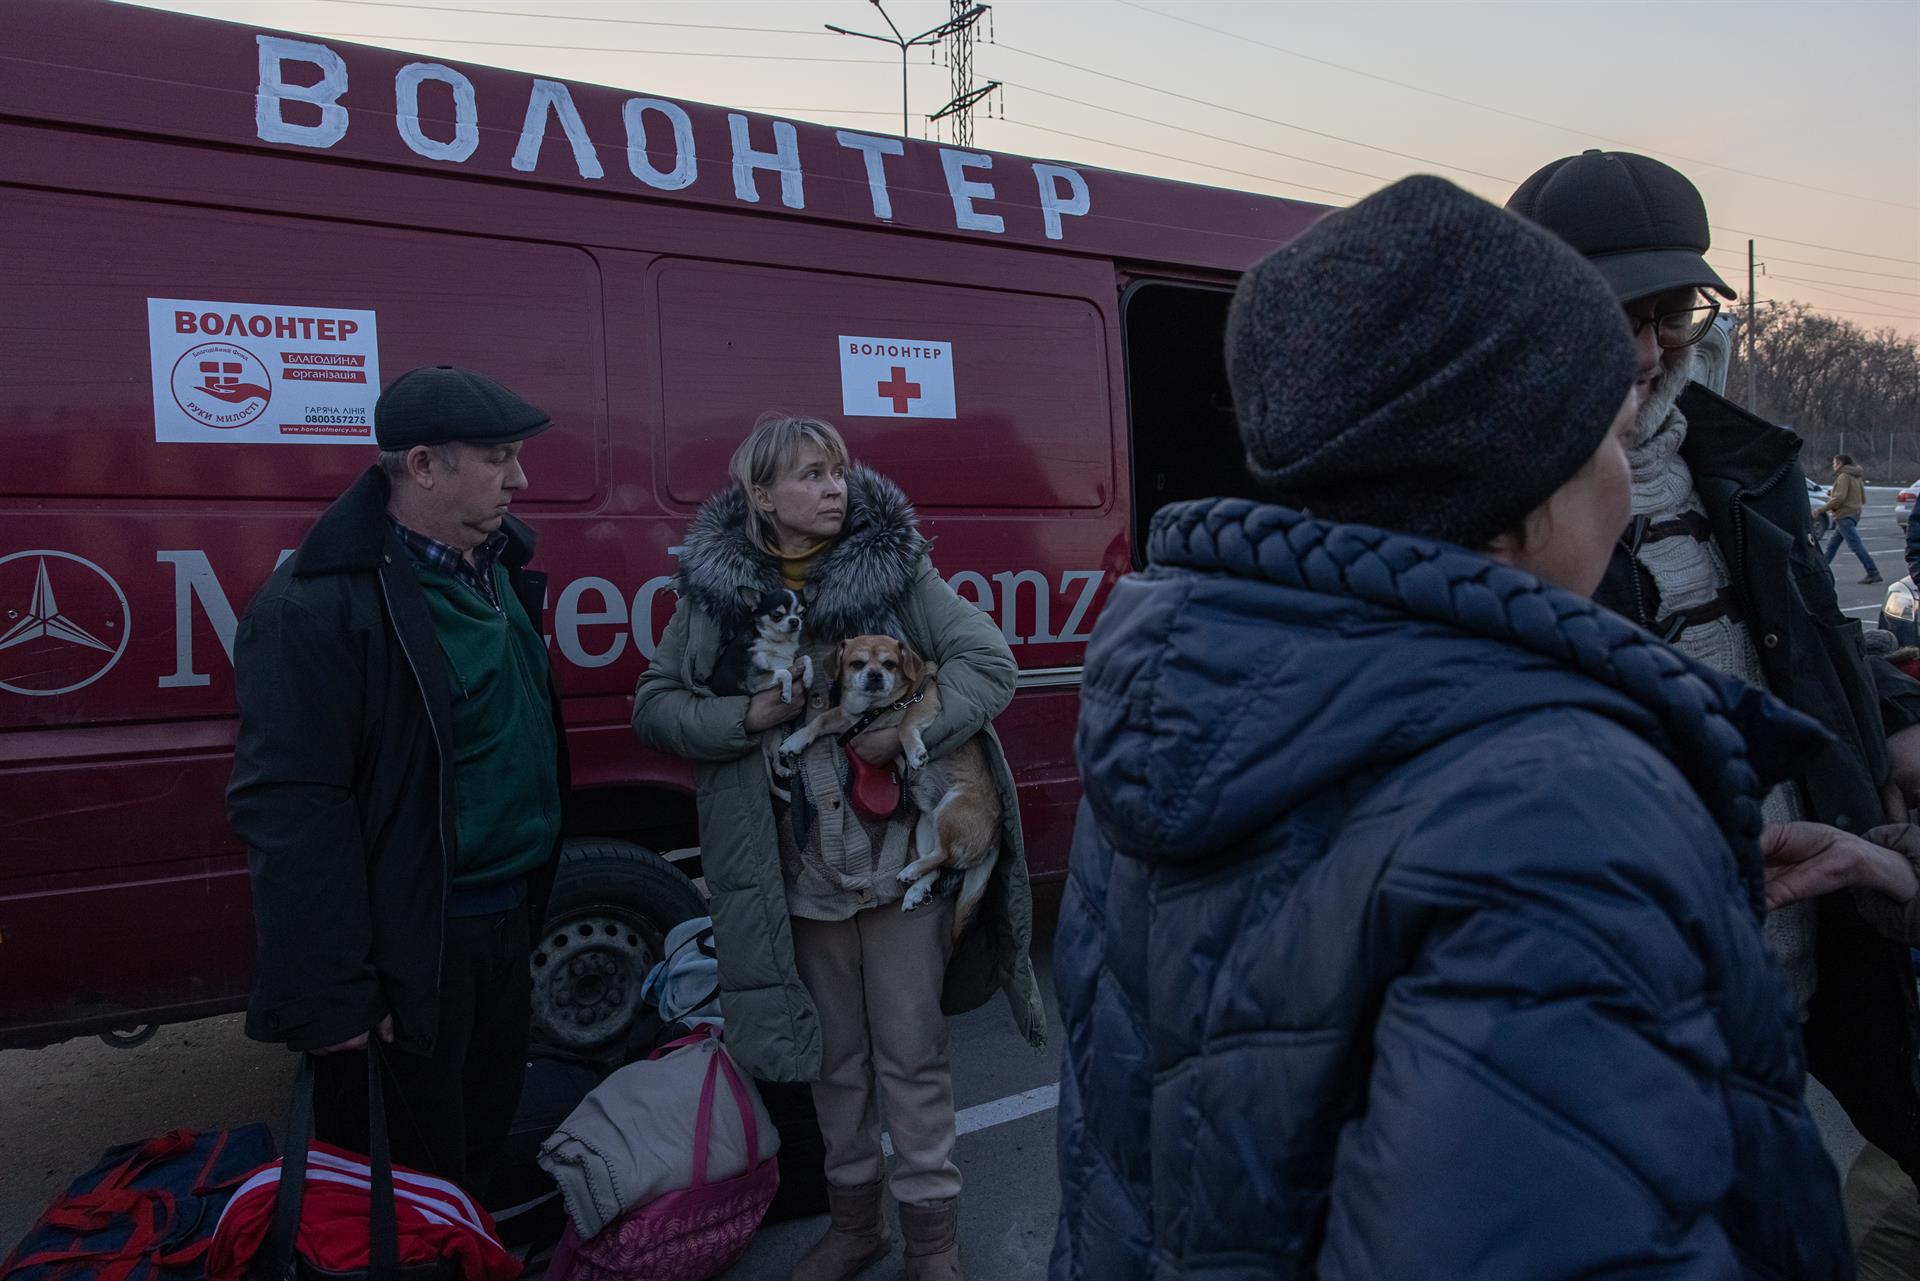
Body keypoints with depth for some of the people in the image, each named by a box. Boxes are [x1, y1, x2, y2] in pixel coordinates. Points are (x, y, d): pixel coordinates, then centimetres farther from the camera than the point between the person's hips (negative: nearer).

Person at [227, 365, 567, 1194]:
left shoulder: (497, 566, 6)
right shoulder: (320, 604, -21)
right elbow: (289, 807, -23)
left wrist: (535, 904, 13)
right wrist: (333, 993, -23)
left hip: (508, 918, 8)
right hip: (412, 949, -8)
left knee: (486, 1133, 26)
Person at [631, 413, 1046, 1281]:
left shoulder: (894, 566, -5)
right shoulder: (717, 588, -1)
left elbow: (989, 663, -9)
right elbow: (655, 706, 3)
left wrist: (907, 734, -21)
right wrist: (748, 716, -14)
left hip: (902, 859, -2)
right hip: (802, 873, 2)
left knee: (910, 1053, 8)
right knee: (835, 1054, 18)